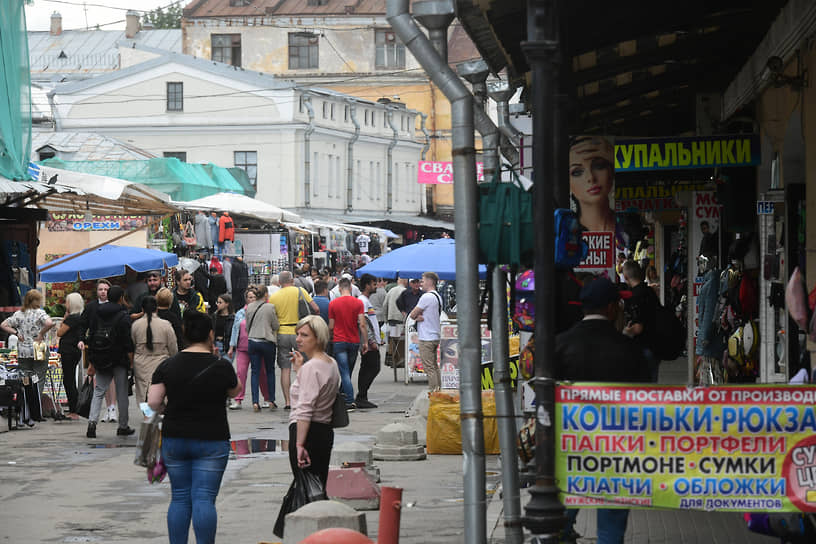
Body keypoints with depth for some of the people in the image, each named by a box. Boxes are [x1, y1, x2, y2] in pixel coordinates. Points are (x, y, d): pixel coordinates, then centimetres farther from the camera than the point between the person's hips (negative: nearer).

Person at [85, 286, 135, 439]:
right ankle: (123, 427, 14)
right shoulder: (123, 316, -9)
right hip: (118, 361, -4)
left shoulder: (98, 314, 7)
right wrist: (131, 362, -7)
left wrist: (92, 363, 15)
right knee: (122, 394, 7)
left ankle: (92, 420, -13)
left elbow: (91, 339, 10)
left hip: (101, 362, 4)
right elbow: (128, 341, -13)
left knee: (98, 391, 7)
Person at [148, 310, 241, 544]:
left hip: (174, 439, 3)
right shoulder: (220, 366, -8)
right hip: (211, 441, -3)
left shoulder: (168, 365, -2)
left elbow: (153, 402, -5)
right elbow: (235, 391, 11)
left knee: (180, 498, 10)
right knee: (204, 498, -3)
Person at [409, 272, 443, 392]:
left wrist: (417, 316, 8)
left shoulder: (427, 297, -15)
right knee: (434, 366, 13)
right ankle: (438, 390, 14)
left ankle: (433, 392, -11)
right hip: (435, 336, 10)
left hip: (427, 338, -10)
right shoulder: (438, 296, 15)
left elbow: (412, 315, -10)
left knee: (429, 367, -8)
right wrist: (419, 317, -6)